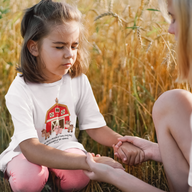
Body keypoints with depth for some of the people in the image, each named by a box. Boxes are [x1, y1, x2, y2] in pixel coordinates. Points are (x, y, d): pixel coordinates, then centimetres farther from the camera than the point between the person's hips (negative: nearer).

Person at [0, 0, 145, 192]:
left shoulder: (78, 81, -11)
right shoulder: (20, 91, -26)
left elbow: (95, 126, -4)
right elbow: (30, 148, -35)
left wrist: (121, 142, -29)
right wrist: (89, 161, -47)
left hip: (64, 147, 3)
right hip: (27, 153, -2)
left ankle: (55, 174, 6)